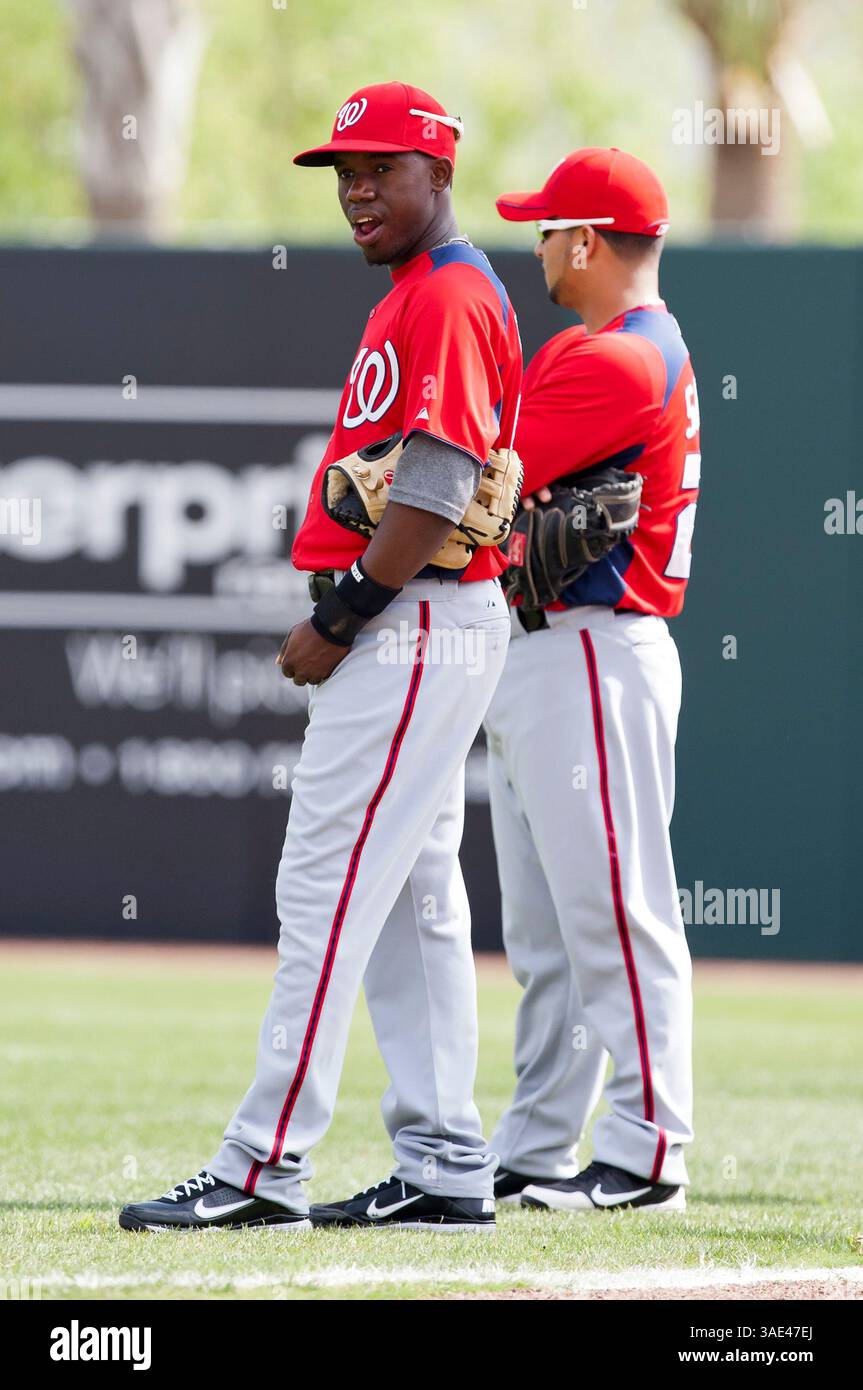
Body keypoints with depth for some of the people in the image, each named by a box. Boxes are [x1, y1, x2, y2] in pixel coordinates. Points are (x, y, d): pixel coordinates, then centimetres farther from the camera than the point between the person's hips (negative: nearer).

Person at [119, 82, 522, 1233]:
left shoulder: (452, 297, -13)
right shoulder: (414, 299, 20)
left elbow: (438, 487, -21)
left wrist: (338, 621, -19)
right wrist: (340, 620, 14)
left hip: (414, 627, -11)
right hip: (410, 634, 11)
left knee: (326, 891, -12)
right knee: (412, 903, 11)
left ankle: (263, 1169, -14)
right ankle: (446, 1171, 12)